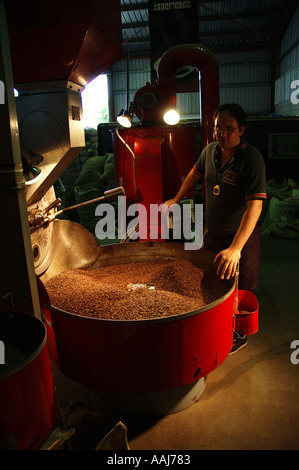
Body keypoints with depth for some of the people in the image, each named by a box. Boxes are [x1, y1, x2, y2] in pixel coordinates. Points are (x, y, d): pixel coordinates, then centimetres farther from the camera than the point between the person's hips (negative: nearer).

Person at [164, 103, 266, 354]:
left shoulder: (252, 159, -22)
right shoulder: (211, 150, -1)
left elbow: (255, 205, -31)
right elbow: (196, 173, 21)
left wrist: (235, 248, -41)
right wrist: (177, 199, 23)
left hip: (240, 237, -6)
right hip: (212, 232, 6)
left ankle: (239, 335, 32)